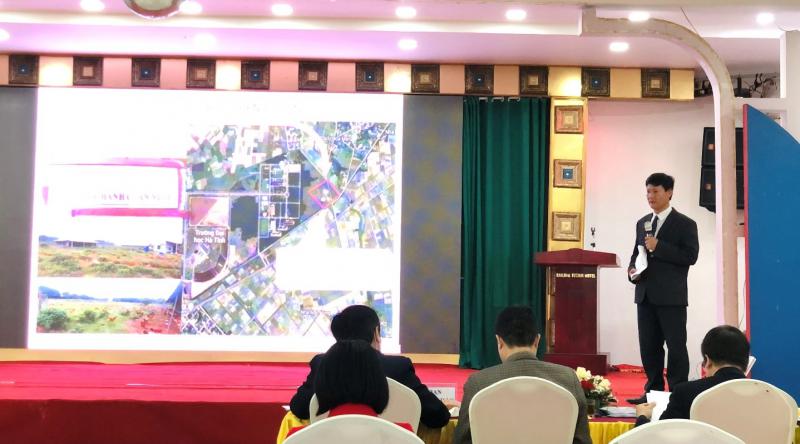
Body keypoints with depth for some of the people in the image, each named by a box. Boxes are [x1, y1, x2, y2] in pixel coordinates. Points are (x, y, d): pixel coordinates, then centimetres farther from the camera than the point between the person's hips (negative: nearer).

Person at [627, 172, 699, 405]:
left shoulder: (685, 224, -3)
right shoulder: (643, 223, 16)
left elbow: (690, 256, -13)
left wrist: (658, 246, -18)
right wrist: (632, 269, 2)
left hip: (671, 296, -6)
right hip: (646, 295, 6)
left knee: (676, 346, -2)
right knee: (648, 346, 9)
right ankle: (653, 391, 17)